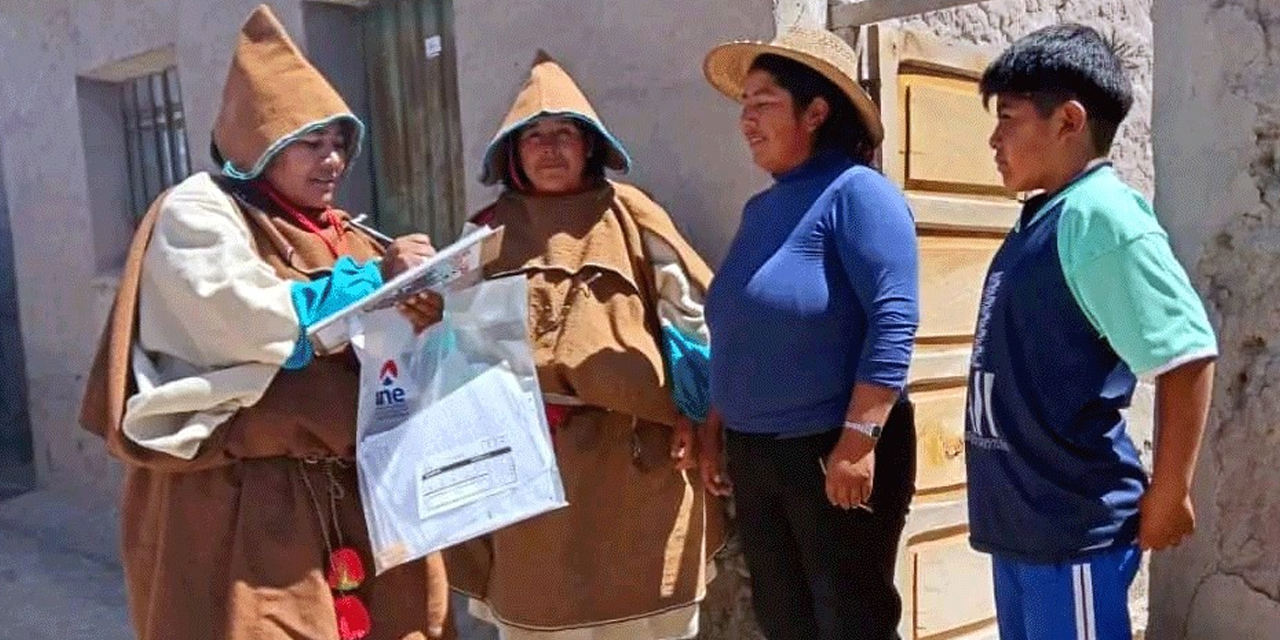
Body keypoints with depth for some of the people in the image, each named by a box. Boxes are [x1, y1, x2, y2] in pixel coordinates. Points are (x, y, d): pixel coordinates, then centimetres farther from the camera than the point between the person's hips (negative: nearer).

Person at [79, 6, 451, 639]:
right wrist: (371, 278, -13)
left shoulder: (343, 237, 16)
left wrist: (418, 317, -11)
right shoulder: (199, 214, -3)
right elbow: (249, 320, -21)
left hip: (349, 491, 6)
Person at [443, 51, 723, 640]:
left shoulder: (627, 215, 2)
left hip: (633, 447, -2)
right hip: (527, 451, 2)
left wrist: (693, 413, -4)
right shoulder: (492, 230, 9)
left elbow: (691, 311, 1)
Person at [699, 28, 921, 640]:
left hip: (833, 450, -8)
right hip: (753, 453, 8)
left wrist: (858, 441, -24)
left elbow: (893, 321, -21)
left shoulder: (856, 192, -12)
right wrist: (716, 430, 15)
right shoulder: (760, 209, 11)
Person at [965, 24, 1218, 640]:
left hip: (1074, 527, -8)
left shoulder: (1099, 213, -17)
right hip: (1019, 518, 9)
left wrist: (1168, 494, -12)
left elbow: (1187, 356, -20)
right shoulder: (1042, 220, 10)